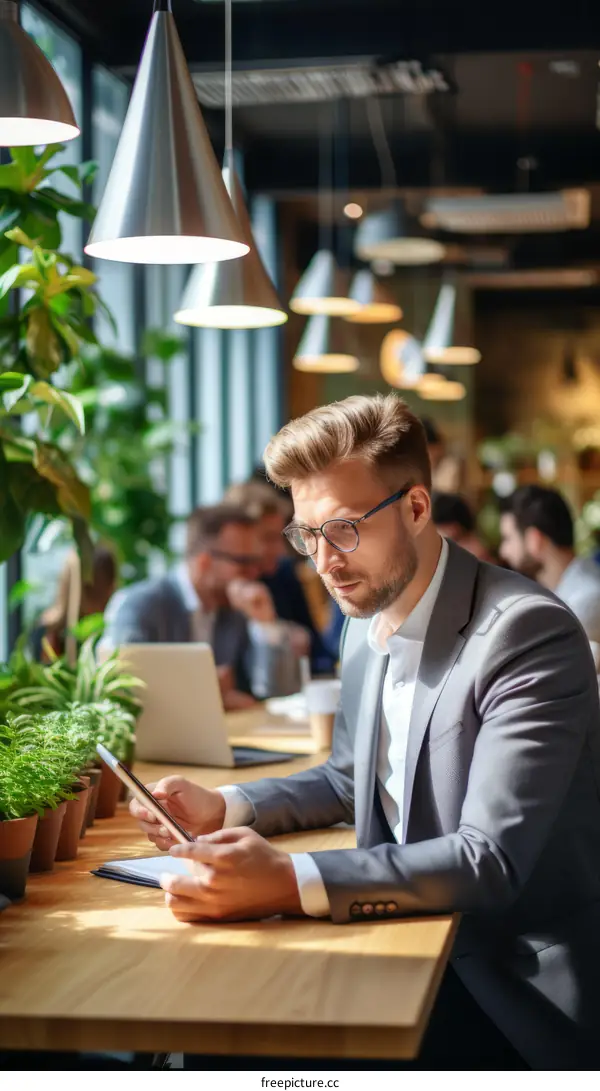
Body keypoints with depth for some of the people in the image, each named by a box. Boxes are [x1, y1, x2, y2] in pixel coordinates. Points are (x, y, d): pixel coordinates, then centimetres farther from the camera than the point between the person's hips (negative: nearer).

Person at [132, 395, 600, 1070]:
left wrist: (292, 883, -37)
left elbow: (490, 862, -28)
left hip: (524, 988, -7)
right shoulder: (367, 625, 6)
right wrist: (222, 808, 4)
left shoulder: (529, 633, -21)